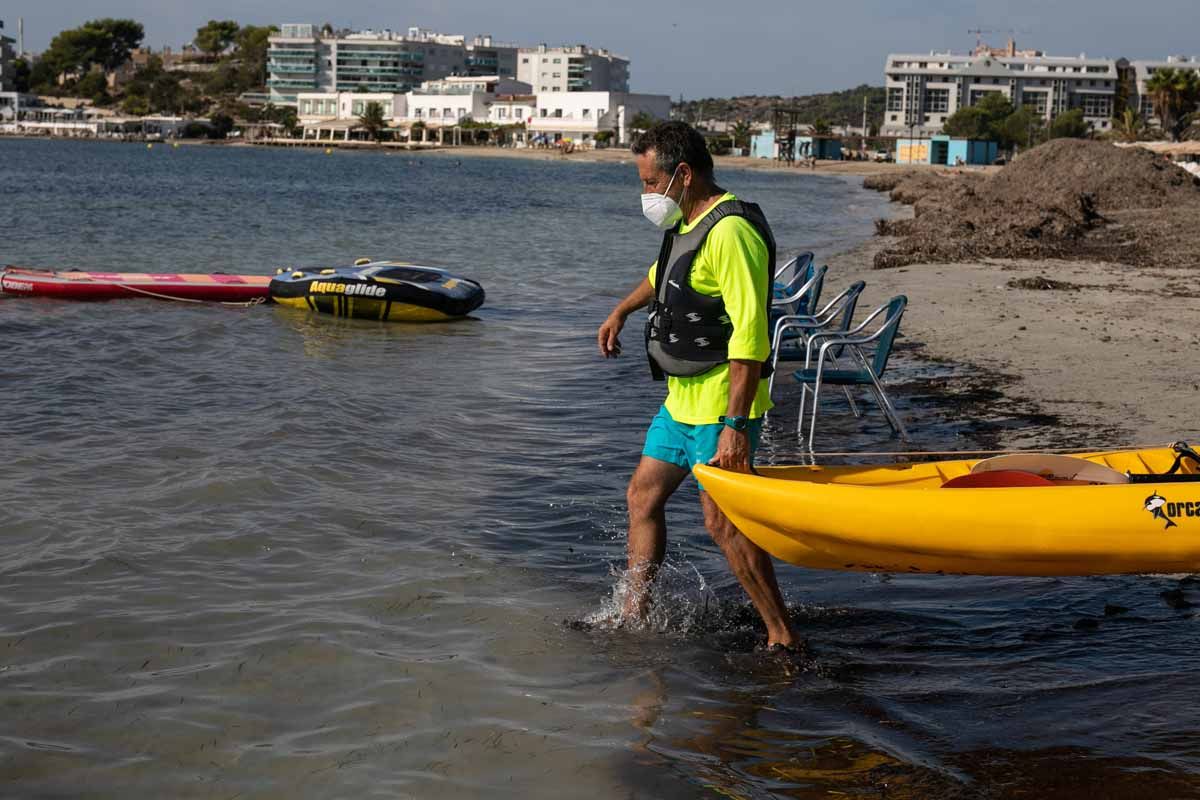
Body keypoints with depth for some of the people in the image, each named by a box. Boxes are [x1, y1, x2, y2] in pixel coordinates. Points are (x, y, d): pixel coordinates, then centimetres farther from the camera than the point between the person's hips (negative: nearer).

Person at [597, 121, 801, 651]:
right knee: (643, 497, 14)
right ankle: (633, 617, 24)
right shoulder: (688, 224, 10)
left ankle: (783, 638, 2)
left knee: (722, 523, -8)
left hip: (721, 406, -10)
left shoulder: (731, 233, -21)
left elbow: (749, 335, -27)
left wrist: (735, 424, -30)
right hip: (682, 398, 10)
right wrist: (620, 313, 43)